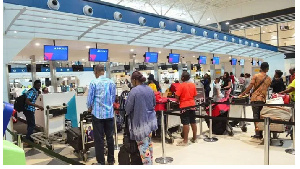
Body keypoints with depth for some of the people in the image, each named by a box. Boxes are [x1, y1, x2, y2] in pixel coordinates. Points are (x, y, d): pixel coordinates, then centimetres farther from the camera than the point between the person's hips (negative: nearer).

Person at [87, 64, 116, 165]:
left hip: (98, 114, -3)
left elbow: (90, 98, -4)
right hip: (109, 113, 4)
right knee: (110, 137, 13)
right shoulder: (112, 83, 2)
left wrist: (89, 107, 16)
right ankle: (111, 160, 24)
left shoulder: (94, 83, -9)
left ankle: (101, 162, 13)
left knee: (99, 139, 5)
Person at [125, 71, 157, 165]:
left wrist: (127, 112, 8)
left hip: (140, 121, -7)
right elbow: (154, 103, 16)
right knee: (149, 142, 20)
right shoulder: (150, 89, 4)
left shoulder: (134, 91, -19)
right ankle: (150, 162, 30)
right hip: (150, 119, 8)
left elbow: (128, 107, -13)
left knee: (143, 145, 2)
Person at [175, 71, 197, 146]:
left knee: (186, 123, -4)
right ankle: (194, 138, 24)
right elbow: (194, 95, 8)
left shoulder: (181, 85, -12)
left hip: (184, 106, -6)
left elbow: (177, 96, -14)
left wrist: (179, 100, 5)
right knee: (193, 122, 13)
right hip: (192, 105, 6)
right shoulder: (193, 85, 4)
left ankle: (185, 141, 1)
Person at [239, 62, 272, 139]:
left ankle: (257, 133, -3)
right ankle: (261, 133, 12)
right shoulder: (269, 79, 8)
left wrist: (242, 94, -2)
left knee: (256, 116, -1)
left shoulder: (256, 76, -4)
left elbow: (250, 87, -8)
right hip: (263, 99, 3)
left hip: (255, 98, -3)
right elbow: (266, 88, 10)